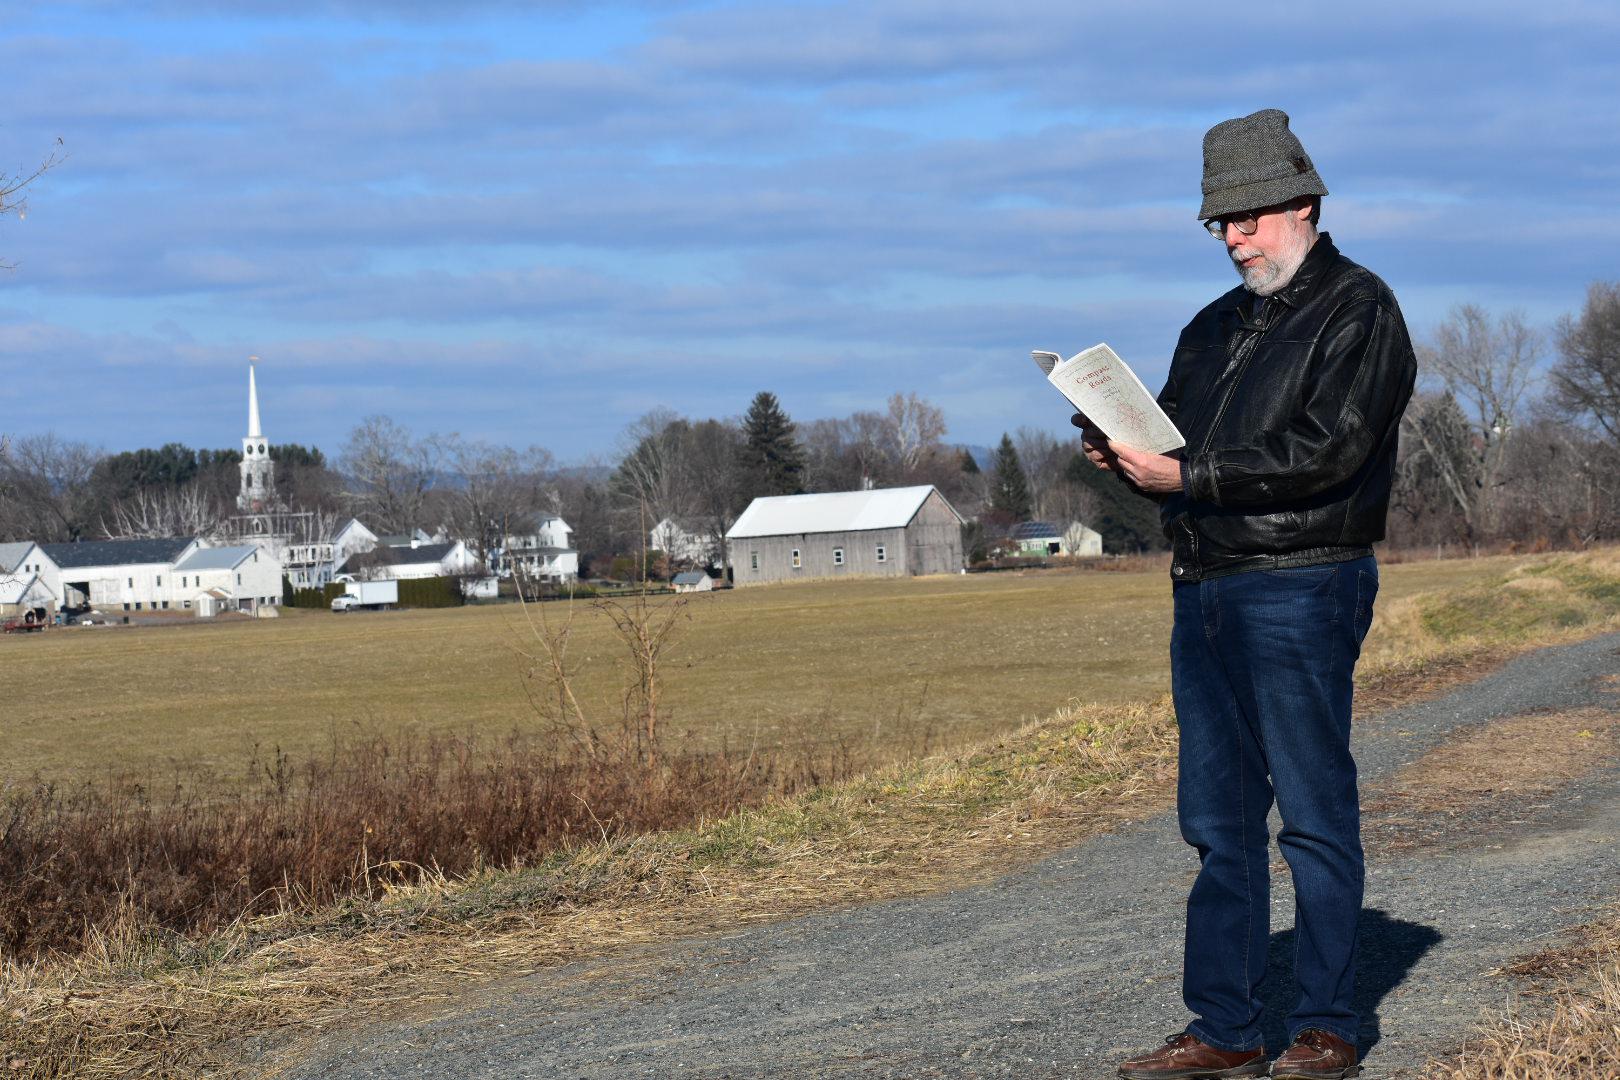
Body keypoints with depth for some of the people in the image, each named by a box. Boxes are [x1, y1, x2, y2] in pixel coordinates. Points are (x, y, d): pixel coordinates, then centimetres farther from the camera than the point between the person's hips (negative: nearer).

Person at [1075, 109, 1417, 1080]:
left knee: (1315, 813, -4)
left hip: (1303, 590, -8)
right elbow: (1175, 439, 20)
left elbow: (1328, 448, -16)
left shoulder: (1358, 309, -3)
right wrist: (1122, 453, -4)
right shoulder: (1215, 328, 21)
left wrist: (1191, 474, -20)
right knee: (1218, 819, 8)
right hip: (1205, 593, 8)